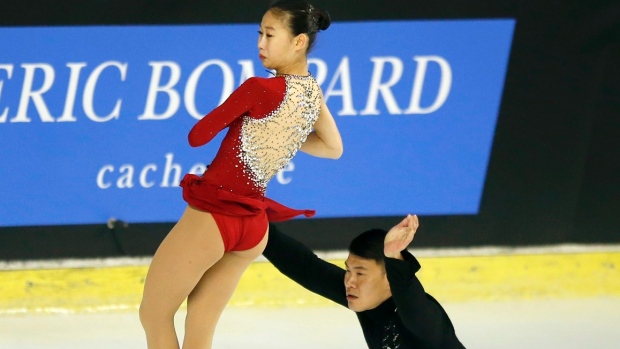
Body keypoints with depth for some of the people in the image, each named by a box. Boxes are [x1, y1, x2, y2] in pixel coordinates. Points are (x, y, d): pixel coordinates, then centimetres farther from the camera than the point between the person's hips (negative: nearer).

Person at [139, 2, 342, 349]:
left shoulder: (261, 90, -18)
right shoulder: (313, 94, 5)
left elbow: (197, 136, -9)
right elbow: (334, 148, 24)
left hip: (212, 215, -8)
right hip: (253, 225, 8)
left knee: (154, 315, 9)